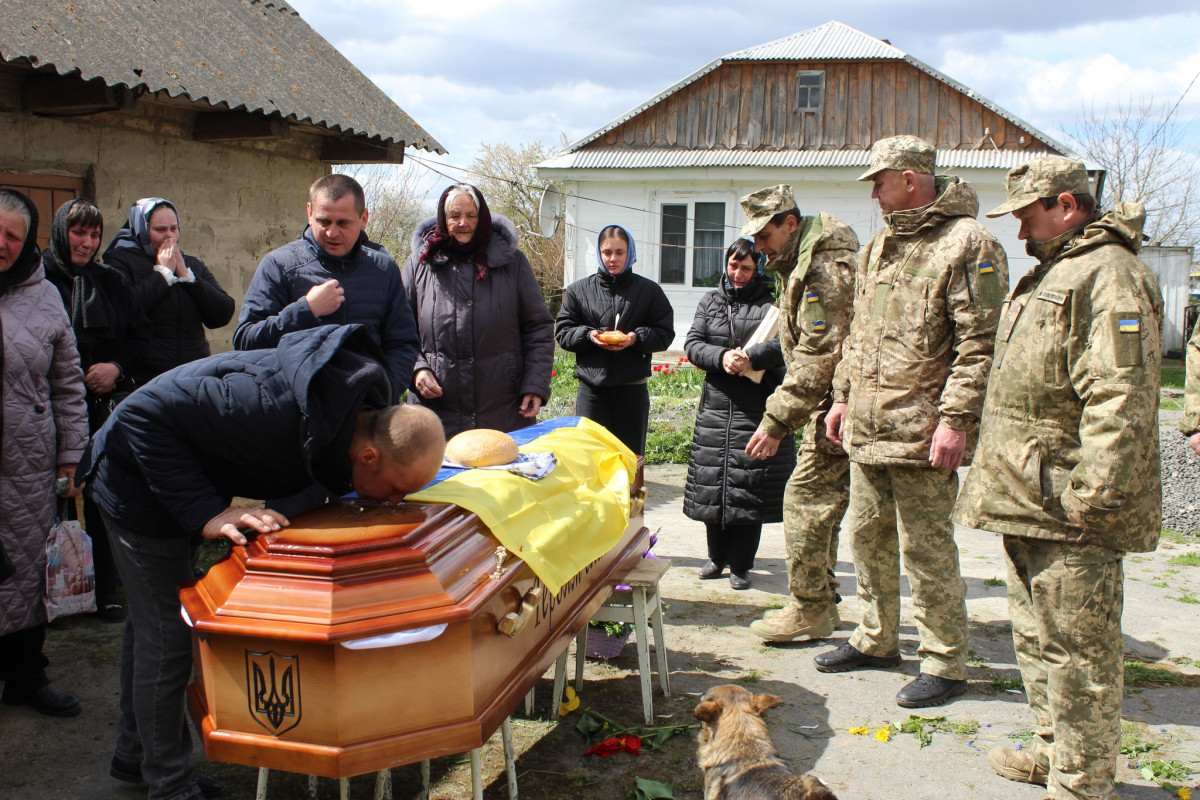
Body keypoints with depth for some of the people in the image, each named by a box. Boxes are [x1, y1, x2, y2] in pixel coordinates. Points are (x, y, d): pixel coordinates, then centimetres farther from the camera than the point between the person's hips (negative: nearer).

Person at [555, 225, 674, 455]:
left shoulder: (649, 290, 6)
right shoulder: (579, 290, 7)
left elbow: (665, 333, 3)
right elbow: (563, 332, 5)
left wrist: (637, 338, -15)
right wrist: (588, 335, -14)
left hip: (633, 389, 0)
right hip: (592, 388, 0)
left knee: (631, 456, 8)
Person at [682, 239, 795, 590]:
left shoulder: (771, 303, 0)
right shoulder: (710, 301, 13)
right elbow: (692, 344, 5)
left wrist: (751, 357, -26)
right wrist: (722, 357, -13)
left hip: (757, 406, -4)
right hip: (716, 404, 4)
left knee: (748, 485, -2)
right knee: (712, 483, 8)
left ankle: (741, 564, 10)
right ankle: (717, 557, 24)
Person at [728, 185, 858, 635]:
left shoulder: (825, 269, -19)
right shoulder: (800, 265, 15)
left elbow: (817, 359, -25)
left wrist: (778, 420, -25)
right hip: (829, 406, 11)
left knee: (805, 499, -8)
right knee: (819, 501, 15)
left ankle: (809, 612, 2)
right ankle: (821, 605, 25)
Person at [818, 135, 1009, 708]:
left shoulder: (968, 244, -11)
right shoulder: (880, 244, 15)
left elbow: (981, 344, -16)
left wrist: (955, 419, -21)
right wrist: (843, 395, 19)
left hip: (921, 434, -9)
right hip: (867, 426, 9)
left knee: (926, 548, -1)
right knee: (867, 536, 17)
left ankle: (944, 664, 13)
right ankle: (876, 640, 33)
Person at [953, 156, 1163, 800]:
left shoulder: (1108, 274, -14)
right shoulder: (1049, 274, 19)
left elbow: (1121, 398, -23)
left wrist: (1091, 492, -25)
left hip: (1068, 511, -11)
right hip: (1028, 502, 11)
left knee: (1074, 649, -2)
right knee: (1036, 636, 20)